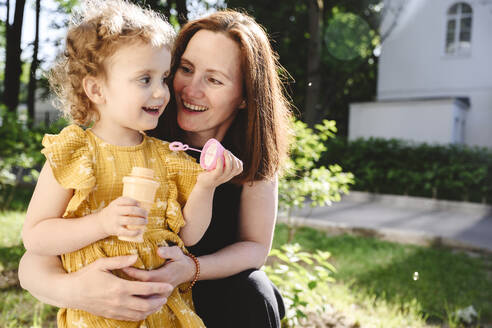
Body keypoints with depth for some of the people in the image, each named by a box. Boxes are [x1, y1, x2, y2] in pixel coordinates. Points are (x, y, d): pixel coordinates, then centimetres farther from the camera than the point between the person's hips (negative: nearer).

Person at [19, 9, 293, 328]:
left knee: (253, 295, -27)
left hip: (222, 287, 2)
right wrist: (71, 289, -47)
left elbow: (256, 246, -7)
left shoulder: (256, 152, -16)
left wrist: (191, 269, -28)